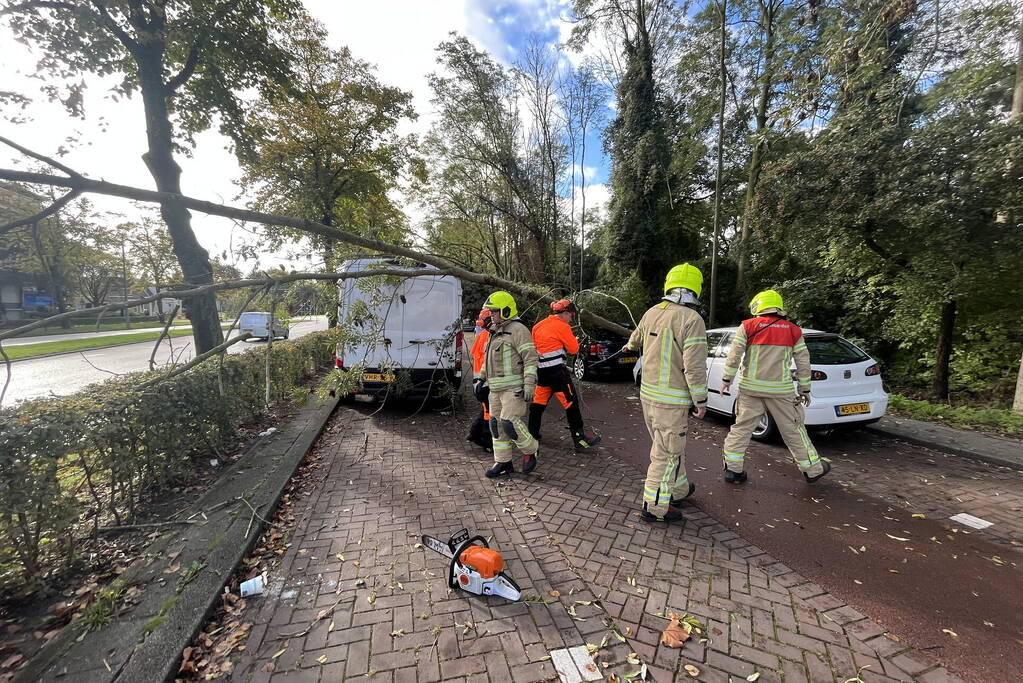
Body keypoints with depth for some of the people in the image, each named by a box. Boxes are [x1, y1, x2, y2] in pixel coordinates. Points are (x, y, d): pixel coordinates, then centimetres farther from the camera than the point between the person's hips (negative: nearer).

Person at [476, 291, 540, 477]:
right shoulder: (494, 333, 18)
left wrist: (529, 385, -21)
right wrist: (481, 379, 20)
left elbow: (531, 358, -16)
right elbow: (487, 359, 27)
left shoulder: (518, 330, -10)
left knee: (510, 423, -13)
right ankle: (502, 462, 20)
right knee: (497, 424, 9)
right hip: (496, 388, 9)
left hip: (514, 387, -9)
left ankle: (530, 450, 12)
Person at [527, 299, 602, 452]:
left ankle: (532, 435, 23)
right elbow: (574, 348, -7)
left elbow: (533, 346, 20)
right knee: (571, 402, -2)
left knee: (538, 402, 15)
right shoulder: (562, 326, -9)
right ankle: (579, 440, 1)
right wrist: (574, 340, 12)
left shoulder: (538, 326, 13)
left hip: (541, 370, 8)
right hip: (557, 369, -8)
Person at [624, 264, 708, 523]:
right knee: (666, 453, 5)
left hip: (648, 393, 7)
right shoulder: (692, 319, -17)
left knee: (671, 446, 23)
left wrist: (629, 346, 49)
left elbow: (636, 339, 25)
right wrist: (700, 401, -8)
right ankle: (654, 506, 16)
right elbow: (694, 367, -19)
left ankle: (679, 489, 41)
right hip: (672, 400, -7)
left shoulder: (651, 313, 5)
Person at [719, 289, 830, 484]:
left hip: (750, 388, -1)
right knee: (793, 431, 13)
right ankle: (813, 469, 28)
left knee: (741, 427, 7)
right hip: (780, 390, 1)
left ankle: (732, 469, 8)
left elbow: (734, 356, -7)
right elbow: (803, 363, 7)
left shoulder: (748, 326, -1)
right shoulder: (793, 331, 5)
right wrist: (805, 389, 16)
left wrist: (727, 380, 2)